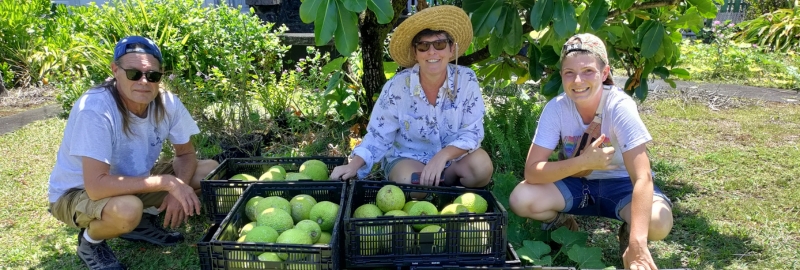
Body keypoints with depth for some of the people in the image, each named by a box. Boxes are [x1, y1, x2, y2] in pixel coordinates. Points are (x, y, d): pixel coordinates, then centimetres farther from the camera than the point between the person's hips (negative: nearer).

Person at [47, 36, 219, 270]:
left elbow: (186, 154, -4)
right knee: (127, 209, -39)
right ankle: (90, 241, -2)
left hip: (133, 180, 6)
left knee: (211, 171, -7)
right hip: (77, 192, -6)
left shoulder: (167, 103, -17)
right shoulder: (94, 109, -33)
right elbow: (97, 186, -38)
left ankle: (142, 222, 11)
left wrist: (179, 189, -24)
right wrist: (167, 183, -35)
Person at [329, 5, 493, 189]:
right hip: (407, 158, -2)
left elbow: (473, 132, -15)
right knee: (411, 184, -33)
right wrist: (353, 165, -26)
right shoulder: (397, 87, -18)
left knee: (481, 166, -27)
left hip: (453, 157, 2)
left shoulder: (466, 80, -16)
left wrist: (443, 156, -33)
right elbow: (379, 137, -10)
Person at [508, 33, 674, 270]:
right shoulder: (556, 108, -19)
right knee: (521, 199, -25)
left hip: (620, 184, -2)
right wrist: (583, 162, -35)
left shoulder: (620, 107, -26)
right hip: (578, 183, 2)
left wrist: (637, 244, -43)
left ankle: (628, 233, 3)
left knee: (658, 223, -34)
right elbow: (532, 171, -22)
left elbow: (642, 177, -33)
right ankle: (563, 224, 8)